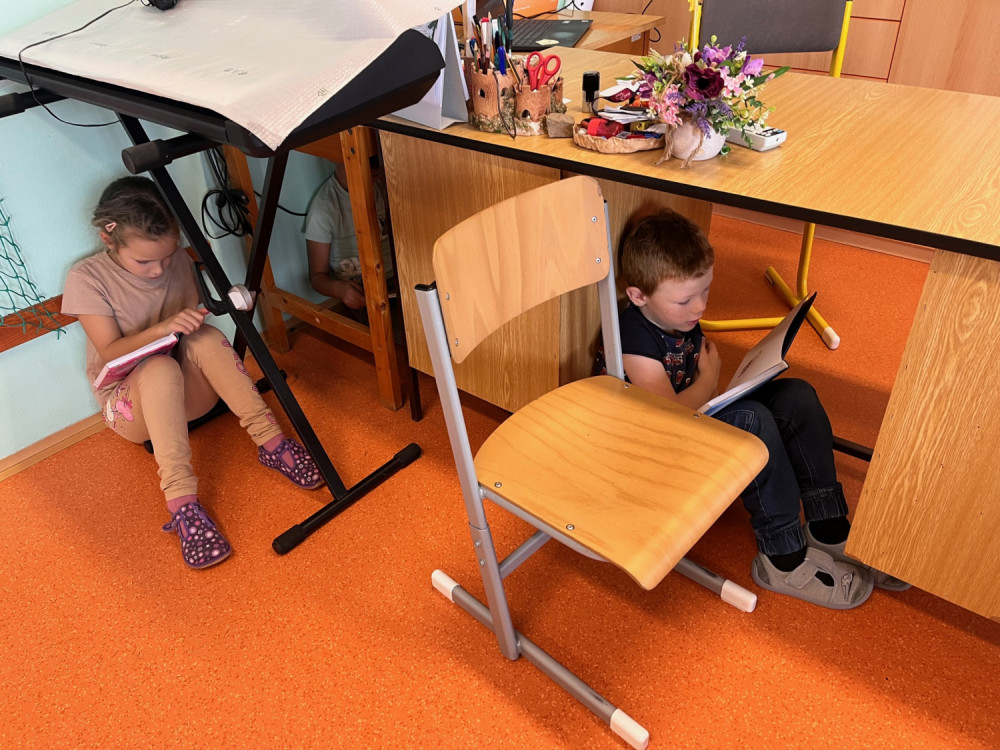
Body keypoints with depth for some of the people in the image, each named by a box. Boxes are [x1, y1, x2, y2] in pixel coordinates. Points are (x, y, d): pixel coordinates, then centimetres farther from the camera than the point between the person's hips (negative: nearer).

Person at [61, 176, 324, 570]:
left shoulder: (178, 260, -1)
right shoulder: (86, 278, -12)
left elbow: (193, 326, 6)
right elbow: (110, 353, -18)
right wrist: (163, 328, -36)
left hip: (188, 393, 3)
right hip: (130, 404, -3)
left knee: (205, 339, -30)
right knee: (160, 368, -38)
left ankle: (272, 441, -35)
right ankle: (181, 503, -48)